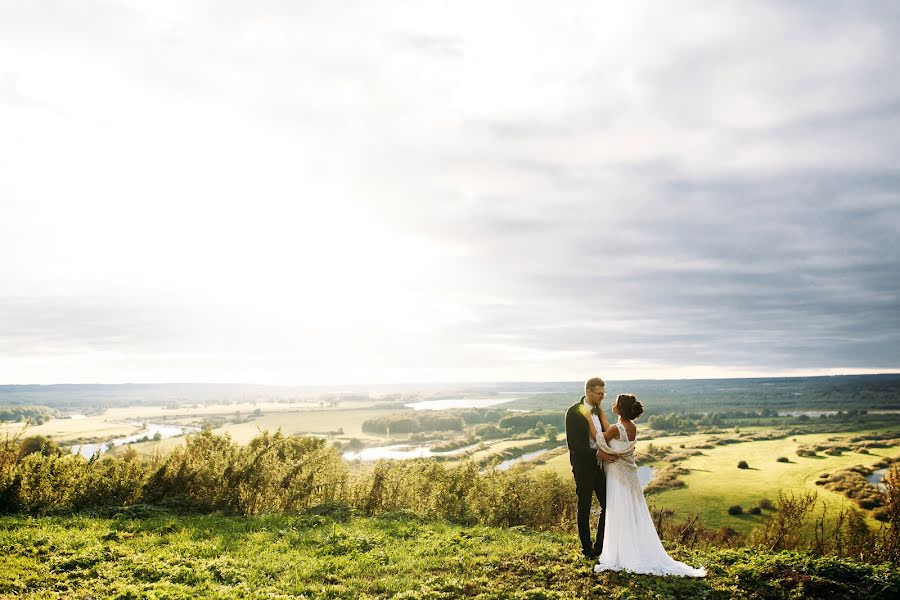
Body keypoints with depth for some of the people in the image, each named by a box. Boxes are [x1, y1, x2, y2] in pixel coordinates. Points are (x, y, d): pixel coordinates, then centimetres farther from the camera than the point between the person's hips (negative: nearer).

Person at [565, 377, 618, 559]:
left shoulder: (599, 410, 7)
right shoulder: (574, 412, -15)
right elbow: (572, 444, -19)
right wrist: (597, 454, -26)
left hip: (600, 465, 7)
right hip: (583, 467, -6)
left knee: (608, 505, 8)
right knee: (584, 509, 7)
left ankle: (600, 547, 22)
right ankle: (587, 549, 20)